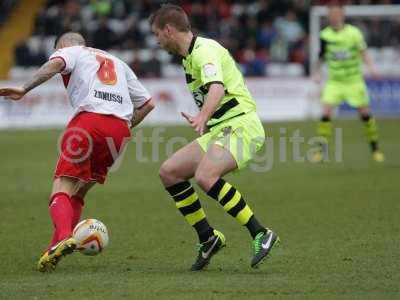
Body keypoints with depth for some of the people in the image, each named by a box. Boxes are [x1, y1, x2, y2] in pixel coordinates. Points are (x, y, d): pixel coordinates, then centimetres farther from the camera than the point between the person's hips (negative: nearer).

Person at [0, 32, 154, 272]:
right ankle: (56, 248, 3)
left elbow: (56, 64, -8)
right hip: (120, 128, 5)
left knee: (62, 189, -7)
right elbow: (148, 103, 31)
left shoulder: (72, 52, 19)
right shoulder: (117, 62, 35)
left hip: (90, 119, -5)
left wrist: (25, 89, -15)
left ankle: (64, 237, -33)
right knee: (78, 193, 15)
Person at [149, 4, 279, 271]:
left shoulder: (204, 50, -14)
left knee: (204, 176, -32)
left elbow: (217, 88, -33)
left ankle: (260, 234, -25)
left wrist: (203, 117, -49)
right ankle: (208, 238, 8)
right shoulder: (190, 57, 18)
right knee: (169, 171, 3)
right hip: (219, 129, 10)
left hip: (241, 126, -10)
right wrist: (202, 120, 40)